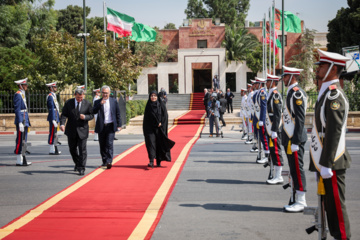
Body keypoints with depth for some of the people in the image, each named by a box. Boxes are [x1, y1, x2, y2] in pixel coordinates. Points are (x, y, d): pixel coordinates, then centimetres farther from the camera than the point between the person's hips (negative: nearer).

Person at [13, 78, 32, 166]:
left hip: (25, 120, 10)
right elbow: (17, 109, -18)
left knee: (23, 140, 12)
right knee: (20, 140, -6)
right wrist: (20, 122, -22)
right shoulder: (18, 95, -12)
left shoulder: (22, 94, 17)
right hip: (21, 120, -10)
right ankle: (19, 161, -3)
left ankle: (22, 159, 17)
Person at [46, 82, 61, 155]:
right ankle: (52, 150, -5)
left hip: (55, 117, 10)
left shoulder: (53, 96, 17)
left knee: (54, 134, 12)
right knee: (52, 133, -7)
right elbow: (52, 109, -19)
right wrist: (53, 120, -23)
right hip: (53, 117, -10)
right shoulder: (50, 96, -14)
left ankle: (55, 149, 18)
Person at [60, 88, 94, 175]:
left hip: (82, 130, -2)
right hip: (71, 130, 2)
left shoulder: (87, 104, -3)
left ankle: (81, 168, 2)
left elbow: (91, 115, 3)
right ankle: (77, 163, 35)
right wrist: (62, 124, -20)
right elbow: (64, 114, -3)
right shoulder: (68, 103, -1)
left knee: (82, 150, -5)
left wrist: (85, 117, -19)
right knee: (72, 149, 13)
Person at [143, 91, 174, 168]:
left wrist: (160, 123, -14)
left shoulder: (161, 105, 4)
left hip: (159, 128, 0)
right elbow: (146, 118, 8)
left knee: (160, 143, 3)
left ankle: (159, 161, 14)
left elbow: (165, 116, 0)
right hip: (150, 128, 0)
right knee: (151, 142, -11)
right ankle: (151, 161, -18)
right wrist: (145, 129, 1)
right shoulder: (148, 106, 7)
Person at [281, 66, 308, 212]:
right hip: (289, 137, 10)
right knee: (294, 169, 13)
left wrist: (295, 141, -21)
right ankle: (298, 200, 21)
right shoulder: (291, 92, 15)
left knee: (297, 169, -5)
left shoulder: (297, 93, -15)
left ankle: (301, 203, 2)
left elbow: (300, 119, -20)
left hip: (295, 137, -10)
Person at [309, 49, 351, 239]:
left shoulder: (334, 95, -17)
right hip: (325, 162, 10)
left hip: (331, 163, -10)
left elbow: (334, 132, -22)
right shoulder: (326, 92, 14)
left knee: (336, 205, -3)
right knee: (329, 203, 16)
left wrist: (326, 165, -23)